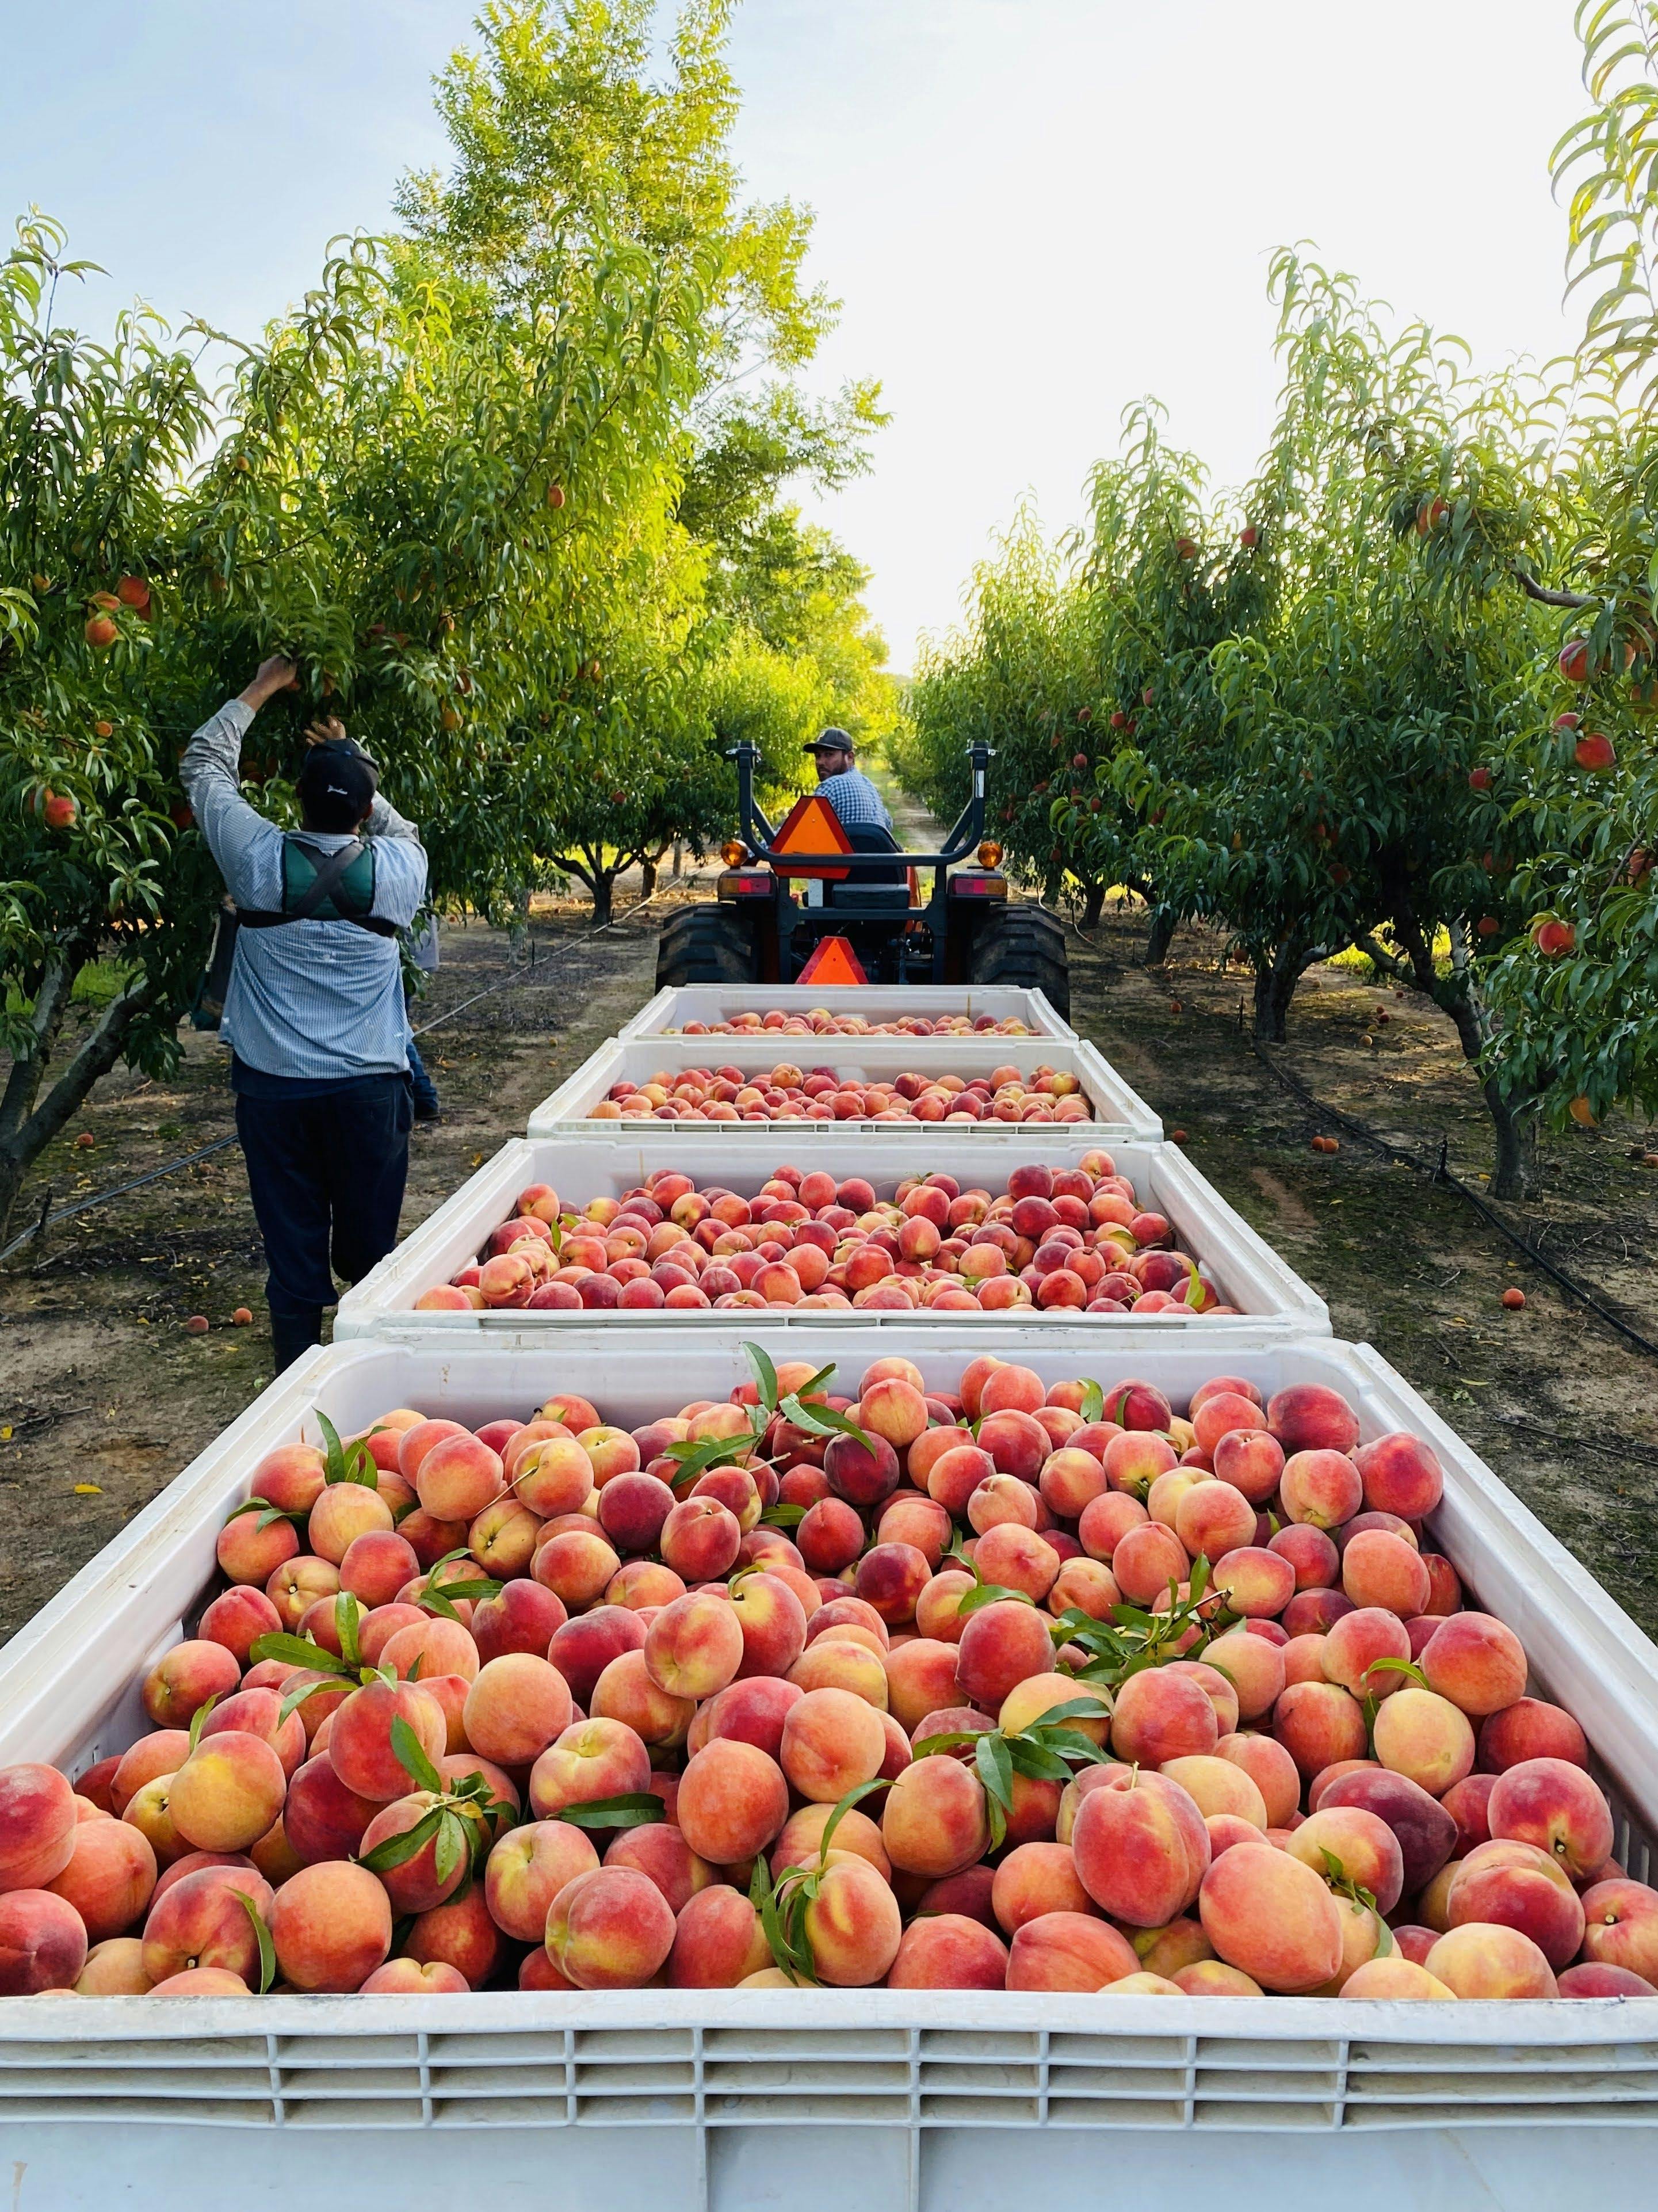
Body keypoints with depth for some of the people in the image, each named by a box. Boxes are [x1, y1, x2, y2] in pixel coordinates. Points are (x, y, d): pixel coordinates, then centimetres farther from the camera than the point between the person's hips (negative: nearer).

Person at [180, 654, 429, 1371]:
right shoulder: (396, 869, -4)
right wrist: (355, 771, 23)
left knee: (292, 1248, 5)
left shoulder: (260, 860, -5)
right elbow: (402, 829, 23)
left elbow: (202, 766, 11)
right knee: (370, 1245, 9)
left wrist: (260, 690, 21)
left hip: (274, 1085, 0)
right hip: (369, 1087, 0)